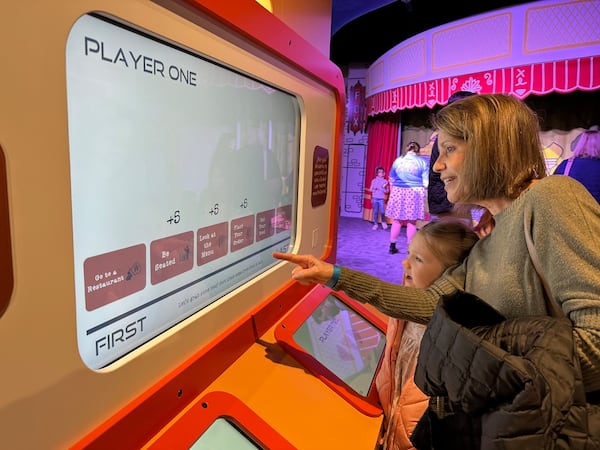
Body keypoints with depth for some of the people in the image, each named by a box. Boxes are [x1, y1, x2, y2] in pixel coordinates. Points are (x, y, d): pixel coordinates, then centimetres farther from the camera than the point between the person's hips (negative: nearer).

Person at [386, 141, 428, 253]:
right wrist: (423, 193, 9)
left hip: (398, 192, 2)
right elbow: (426, 182, -2)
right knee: (411, 222, 4)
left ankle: (392, 246, 13)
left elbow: (391, 179, 12)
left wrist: (394, 191, 24)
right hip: (414, 194, -2)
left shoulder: (397, 160, 6)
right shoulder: (422, 162, -2)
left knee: (397, 220, 9)